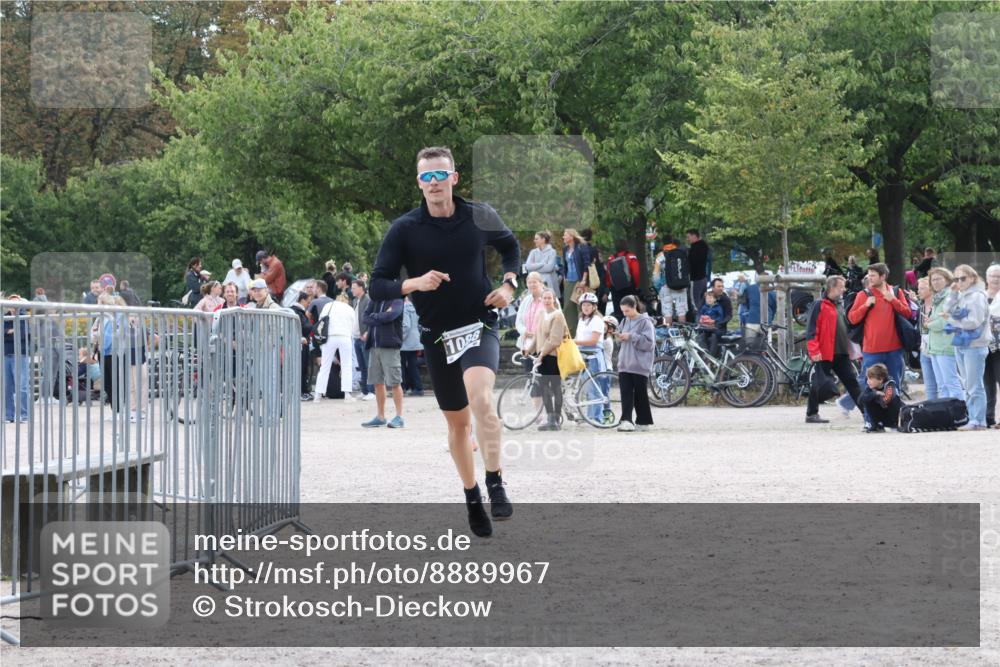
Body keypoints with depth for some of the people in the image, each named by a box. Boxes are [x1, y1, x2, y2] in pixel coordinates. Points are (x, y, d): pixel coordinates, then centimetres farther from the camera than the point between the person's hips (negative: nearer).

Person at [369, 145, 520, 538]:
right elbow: (377, 286, -8)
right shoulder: (404, 229, -8)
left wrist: (509, 285, 1)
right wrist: (414, 284, -26)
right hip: (437, 336, 2)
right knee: (457, 421, 13)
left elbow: (510, 246, 18)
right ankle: (473, 500, 31)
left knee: (480, 398, -29)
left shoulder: (480, 217, -4)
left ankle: (496, 487, -22)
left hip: (480, 327, -2)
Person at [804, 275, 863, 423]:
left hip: (842, 353, 8)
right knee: (820, 384, -2)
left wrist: (849, 349, 22)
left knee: (851, 381, 7)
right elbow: (812, 330, -14)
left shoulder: (840, 304, 17)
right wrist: (814, 351, -21)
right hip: (825, 354, -8)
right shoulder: (820, 306, -8)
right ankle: (811, 414, 6)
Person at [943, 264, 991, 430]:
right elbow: (948, 311, 7)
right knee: (969, 386, 11)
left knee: (974, 386, -9)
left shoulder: (977, 296, -10)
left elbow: (975, 322, -17)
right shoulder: (960, 296, 15)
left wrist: (954, 321, -7)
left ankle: (978, 421, -8)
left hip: (974, 345, -8)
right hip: (960, 344, 8)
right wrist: (953, 293, -1)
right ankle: (973, 418, 15)